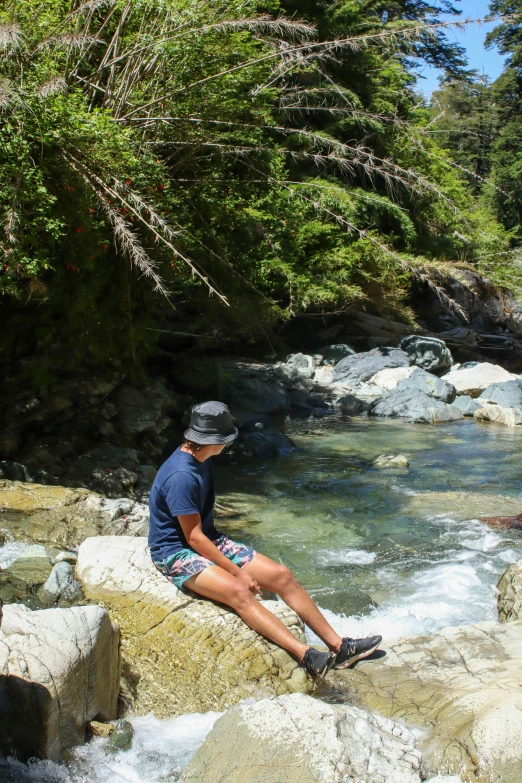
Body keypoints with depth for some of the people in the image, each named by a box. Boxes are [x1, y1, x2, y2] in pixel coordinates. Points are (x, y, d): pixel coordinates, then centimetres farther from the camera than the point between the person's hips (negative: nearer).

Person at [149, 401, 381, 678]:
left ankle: (338, 645, -5)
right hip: (176, 553, -9)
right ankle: (306, 656, -45)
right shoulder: (181, 476, -25)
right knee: (239, 591, -36)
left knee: (282, 575, -6)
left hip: (210, 540, 9)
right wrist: (238, 571, -20)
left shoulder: (200, 460, 6)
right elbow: (194, 538, -23)